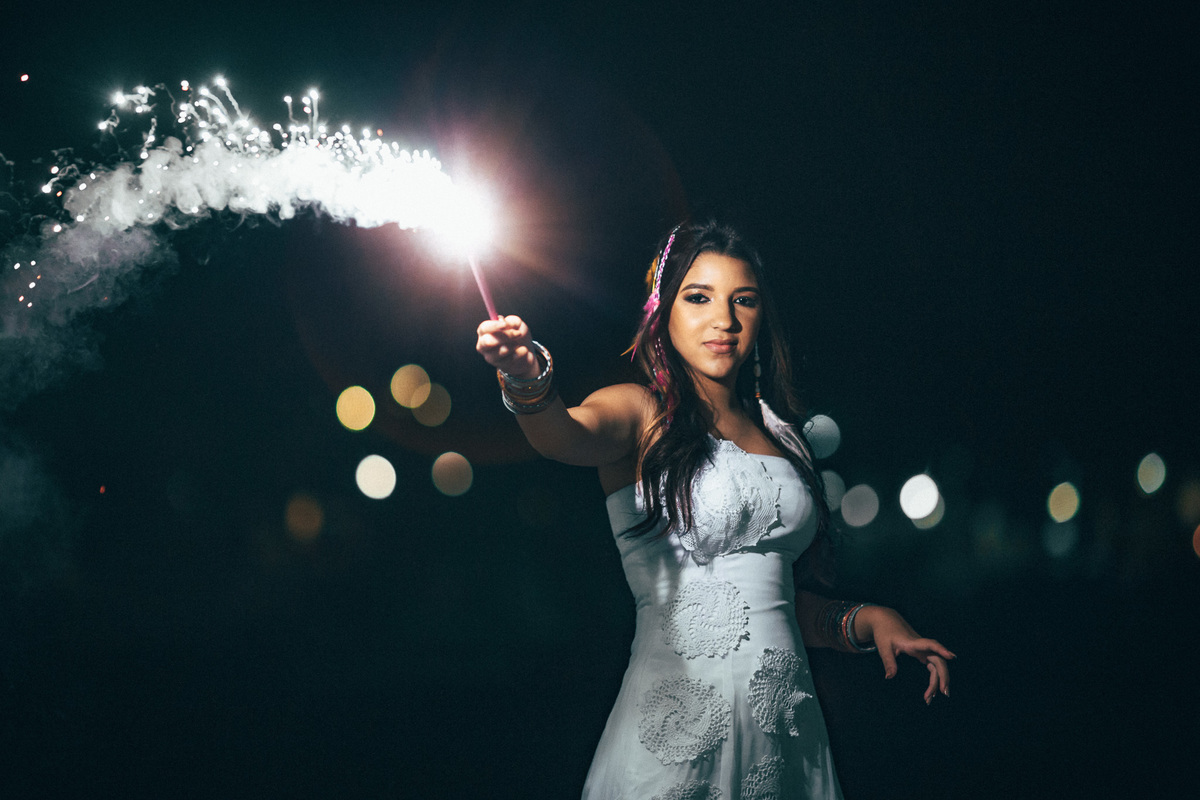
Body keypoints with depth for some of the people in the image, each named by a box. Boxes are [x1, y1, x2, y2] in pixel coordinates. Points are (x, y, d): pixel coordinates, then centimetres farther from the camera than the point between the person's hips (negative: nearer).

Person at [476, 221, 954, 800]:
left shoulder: (778, 434, 14)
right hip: (676, 726, -5)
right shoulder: (641, 413, -2)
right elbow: (567, 434, -26)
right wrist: (529, 381, -47)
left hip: (788, 728, 5)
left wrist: (865, 621, 5)